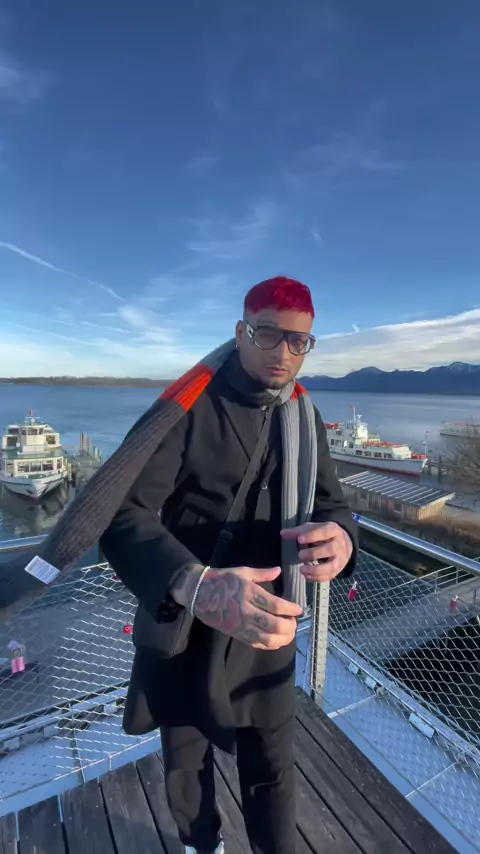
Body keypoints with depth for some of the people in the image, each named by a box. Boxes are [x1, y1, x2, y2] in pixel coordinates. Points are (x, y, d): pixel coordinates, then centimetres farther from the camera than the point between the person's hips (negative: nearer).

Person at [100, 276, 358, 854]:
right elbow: (122, 510, -25)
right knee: (184, 765, 25)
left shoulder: (306, 417, 0)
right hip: (182, 628, -1)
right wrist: (194, 584, -44)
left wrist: (339, 537, -26)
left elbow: (330, 503, 0)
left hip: (267, 632, 3)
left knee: (272, 771, 21)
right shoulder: (189, 405, -17)